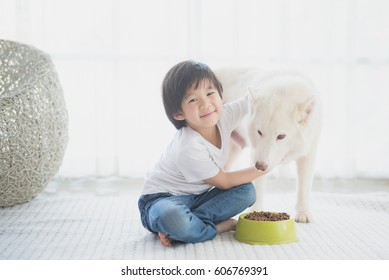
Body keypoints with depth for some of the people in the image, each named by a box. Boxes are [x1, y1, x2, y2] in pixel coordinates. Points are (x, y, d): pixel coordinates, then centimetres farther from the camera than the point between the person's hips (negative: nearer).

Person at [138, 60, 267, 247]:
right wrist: (261, 169, -6)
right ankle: (222, 226, -13)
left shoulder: (224, 115, -11)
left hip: (197, 196, 9)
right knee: (172, 219, -41)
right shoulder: (188, 149, -28)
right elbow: (223, 182, -13)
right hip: (164, 198, -8)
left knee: (246, 191, -7)